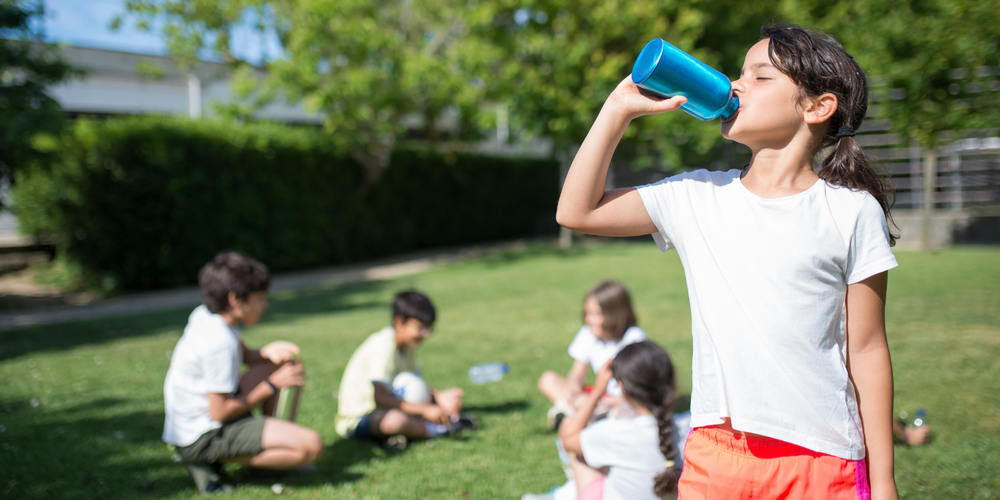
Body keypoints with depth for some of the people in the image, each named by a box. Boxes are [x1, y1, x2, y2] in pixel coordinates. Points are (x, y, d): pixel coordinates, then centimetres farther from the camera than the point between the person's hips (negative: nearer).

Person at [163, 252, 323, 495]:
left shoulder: (204, 315, 3)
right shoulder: (219, 341, -25)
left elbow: (245, 354, 21)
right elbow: (220, 413, -23)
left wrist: (267, 352, -4)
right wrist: (272, 385, -13)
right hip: (203, 436, -10)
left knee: (281, 363, 18)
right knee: (311, 446, -24)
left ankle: (277, 437, 17)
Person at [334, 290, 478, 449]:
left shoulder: (407, 345, 5)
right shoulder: (383, 346, -24)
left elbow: (415, 384, 10)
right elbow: (379, 397, -33)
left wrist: (438, 396, -10)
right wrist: (424, 409, -35)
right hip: (357, 420, -9)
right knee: (396, 420, -40)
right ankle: (440, 428, -19)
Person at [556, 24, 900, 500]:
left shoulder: (852, 212, -3)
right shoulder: (695, 197, 4)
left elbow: (866, 351, -1)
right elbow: (577, 211, 3)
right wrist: (619, 109, 0)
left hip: (822, 460, -2)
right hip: (713, 453, 2)